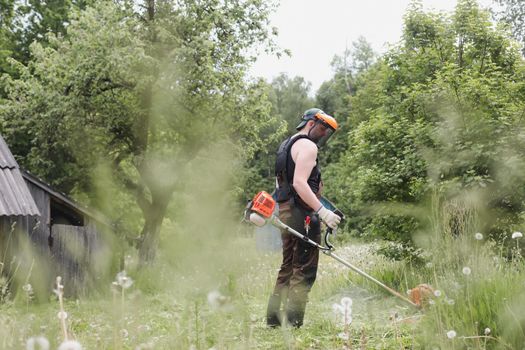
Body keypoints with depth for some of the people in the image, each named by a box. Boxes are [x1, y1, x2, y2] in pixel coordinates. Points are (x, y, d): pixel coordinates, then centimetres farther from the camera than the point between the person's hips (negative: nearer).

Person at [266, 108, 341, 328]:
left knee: (288, 268, 15)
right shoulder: (307, 145, -8)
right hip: (302, 213, -10)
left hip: (285, 211, 10)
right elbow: (300, 182, -21)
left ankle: (273, 321, 16)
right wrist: (322, 211, -27)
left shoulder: (286, 145, 22)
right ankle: (293, 324, -12)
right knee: (304, 271, -8)